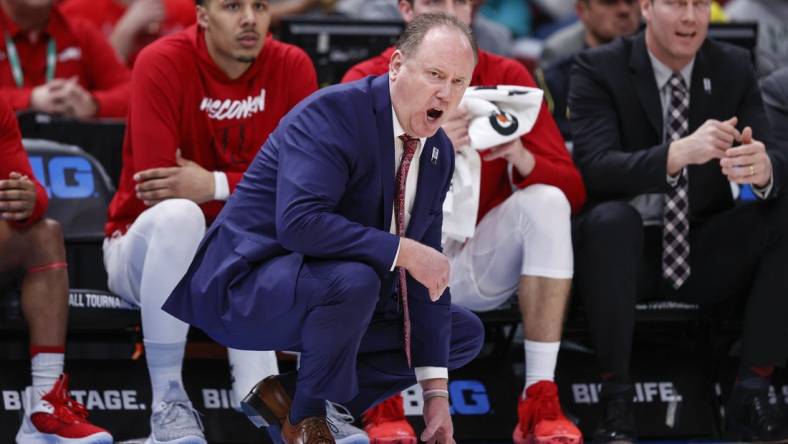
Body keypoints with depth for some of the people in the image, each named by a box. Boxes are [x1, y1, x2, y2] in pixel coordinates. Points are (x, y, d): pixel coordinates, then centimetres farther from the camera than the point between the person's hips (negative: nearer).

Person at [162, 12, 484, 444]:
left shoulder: (439, 152, 4)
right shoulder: (330, 114, -21)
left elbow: (425, 272, 3)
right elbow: (299, 222, -35)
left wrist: (435, 392, -3)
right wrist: (402, 251, -30)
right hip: (246, 285, -9)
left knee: (466, 334, 9)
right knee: (353, 280, -37)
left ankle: (287, 394, 3)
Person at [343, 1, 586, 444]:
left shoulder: (507, 76, 2)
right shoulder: (368, 81, -2)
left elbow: (573, 188, -3)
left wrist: (522, 157, -24)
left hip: (480, 269, 2)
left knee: (547, 201, -22)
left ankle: (541, 402, -24)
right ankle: (384, 406, -25)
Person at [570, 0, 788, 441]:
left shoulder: (734, 68, 3)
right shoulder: (599, 69, -9)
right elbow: (596, 168, -23)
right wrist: (680, 153, -40)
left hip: (705, 253, 4)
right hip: (628, 249, -4)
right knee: (610, 217, -36)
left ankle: (752, 393, -17)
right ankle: (616, 396, -26)